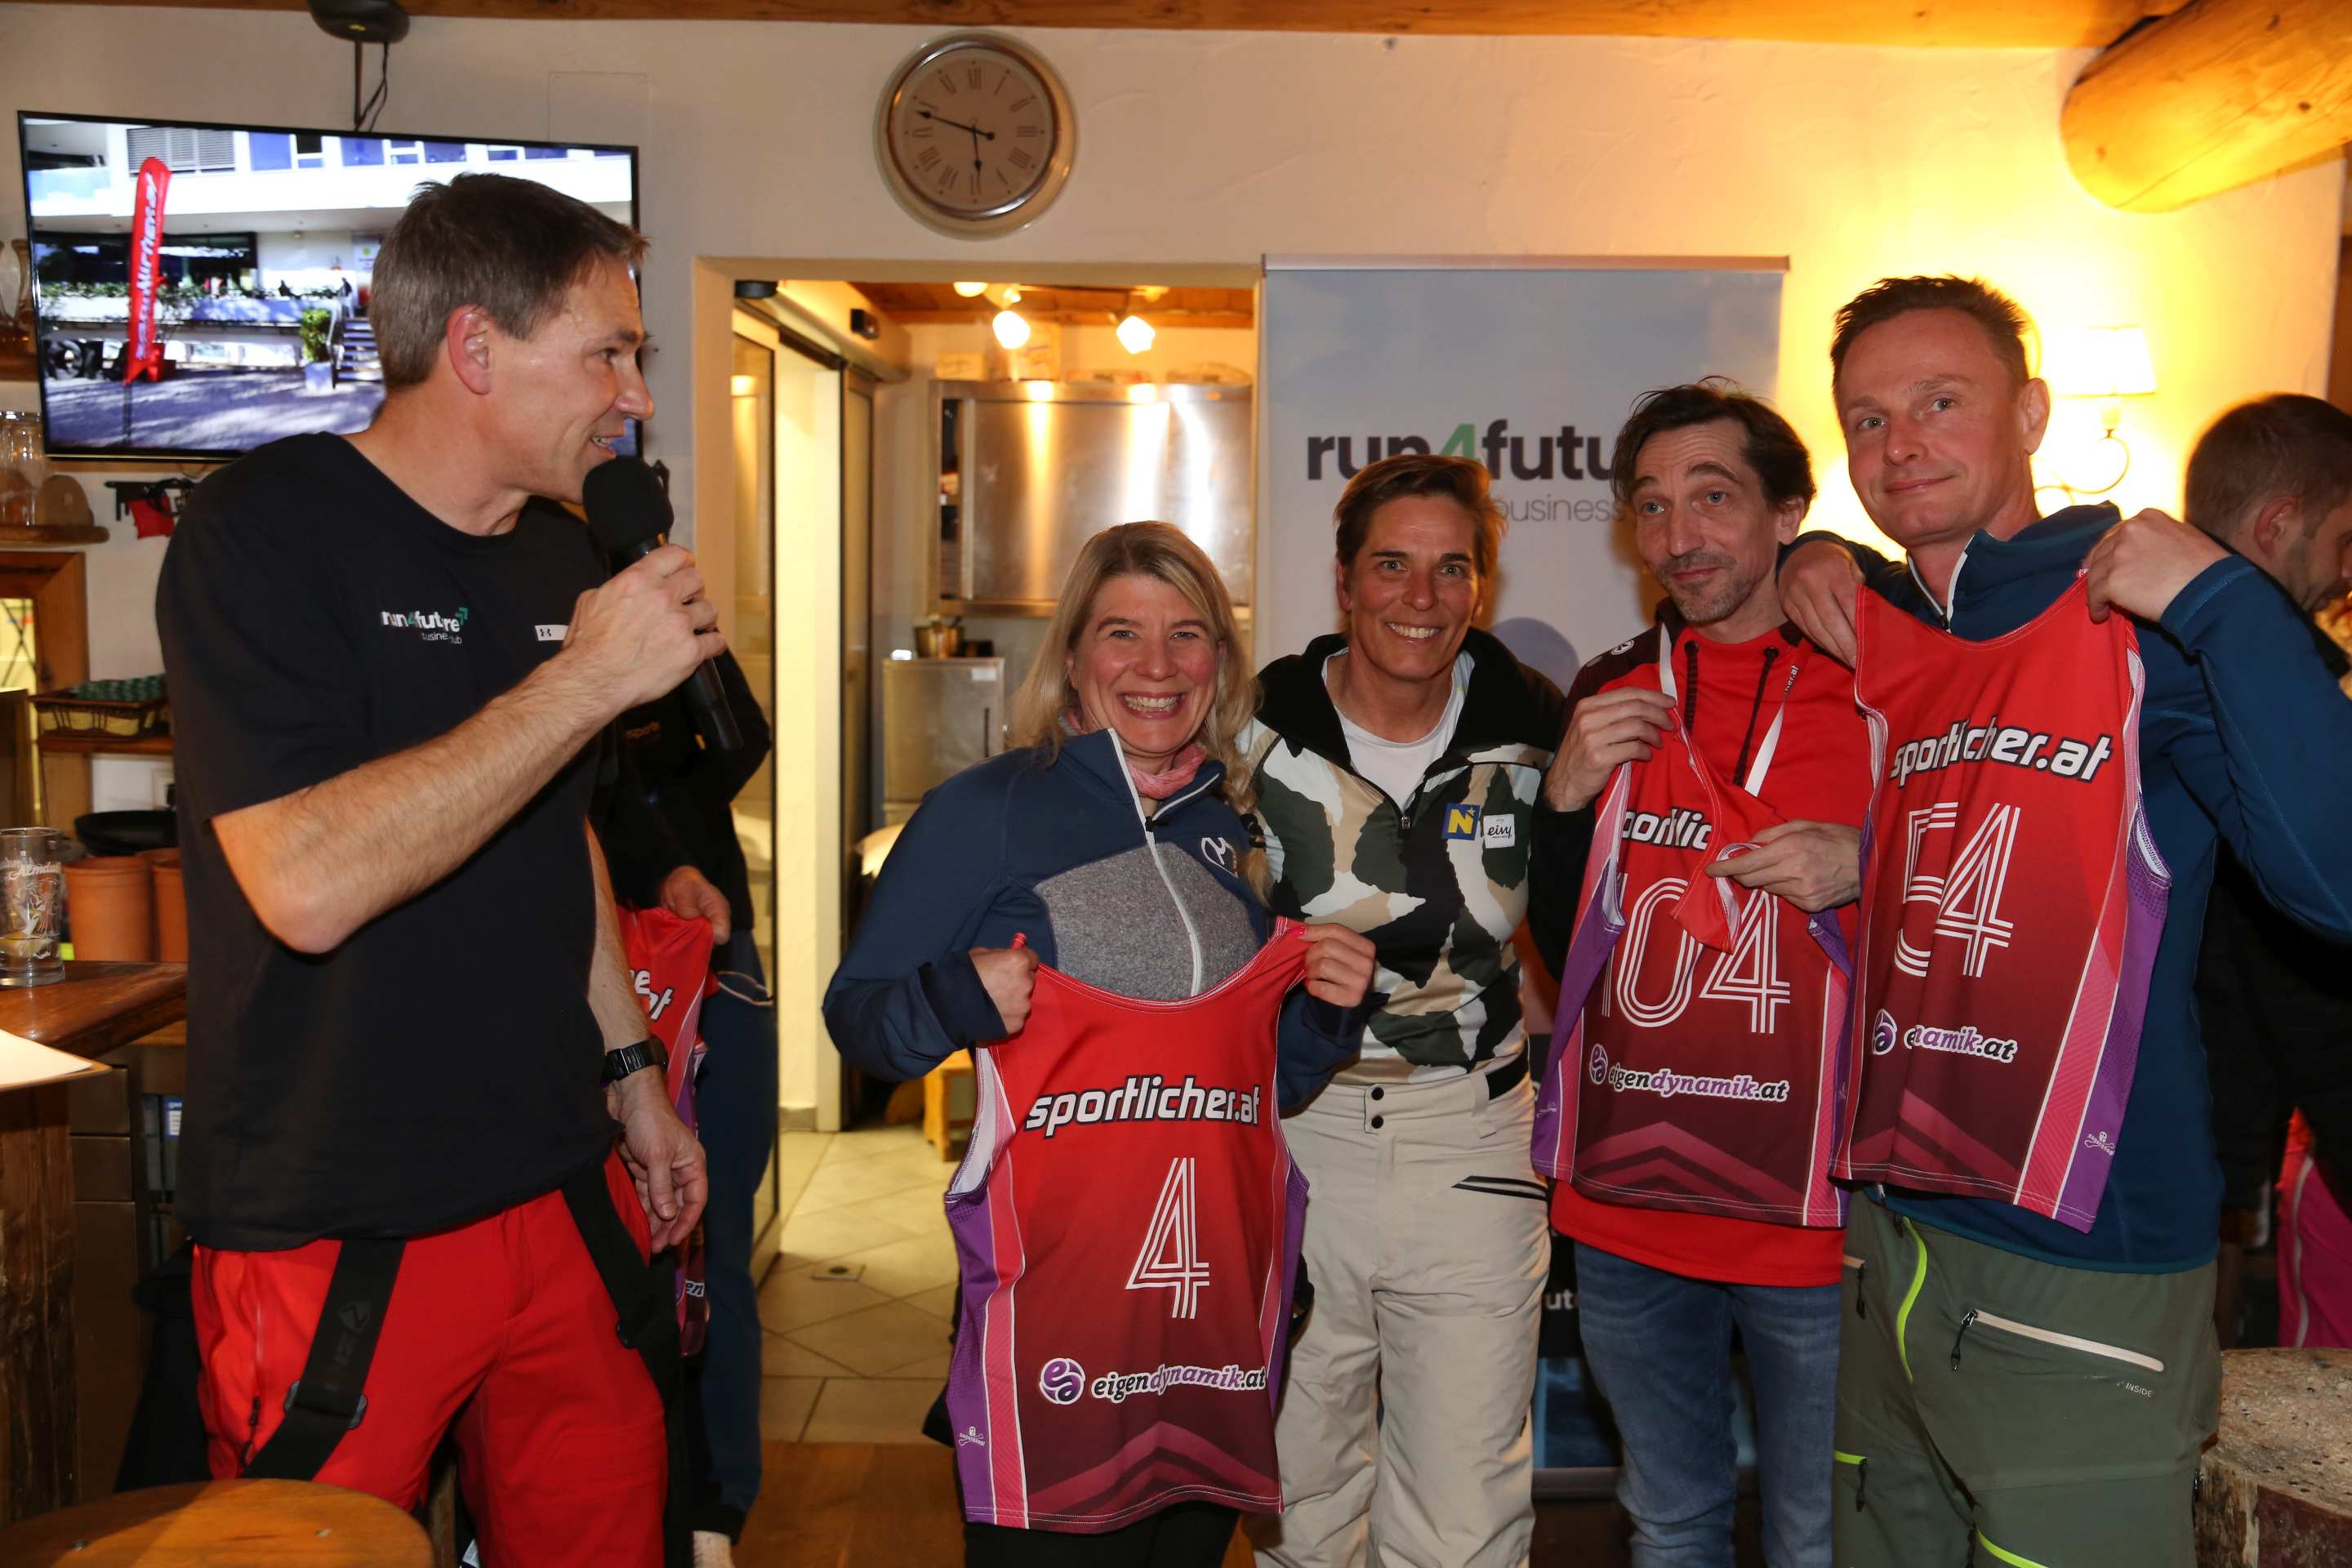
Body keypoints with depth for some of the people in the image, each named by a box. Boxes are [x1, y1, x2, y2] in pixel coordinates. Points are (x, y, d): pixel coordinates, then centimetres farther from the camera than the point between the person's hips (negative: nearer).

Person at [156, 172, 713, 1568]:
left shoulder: (562, 556, 9)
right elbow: (308, 881, -26)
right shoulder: (267, 531, -13)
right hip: (336, 1239, -6)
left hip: (568, 1195, 6)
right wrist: (587, 679, -23)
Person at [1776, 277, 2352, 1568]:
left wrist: (2223, 600, -27)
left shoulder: (2149, 629, -13)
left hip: (2080, 1281, -6)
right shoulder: (1878, 626, 4)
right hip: (1886, 1232, 6)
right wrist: (1806, 563, 6)